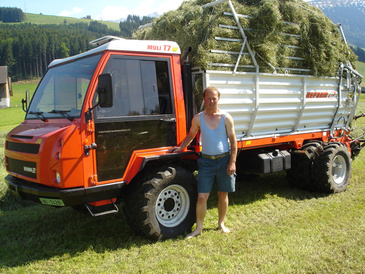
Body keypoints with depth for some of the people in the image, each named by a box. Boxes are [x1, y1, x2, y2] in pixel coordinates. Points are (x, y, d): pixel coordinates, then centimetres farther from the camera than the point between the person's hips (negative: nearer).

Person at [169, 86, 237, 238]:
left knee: (223, 195, 11)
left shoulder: (226, 118, -2)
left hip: (224, 160, 0)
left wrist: (232, 162, -7)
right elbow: (190, 136, 16)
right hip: (206, 161, 0)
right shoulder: (198, 118, 1)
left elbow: (233, 141, -1)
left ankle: (221, 223, 31)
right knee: (201, 197, -2)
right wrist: (180, 148, 4)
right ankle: (198, 228, 12)